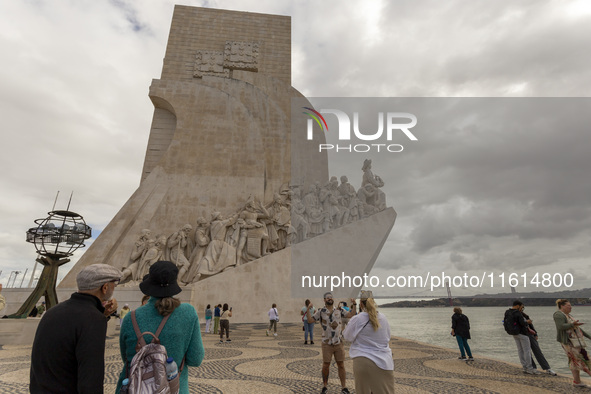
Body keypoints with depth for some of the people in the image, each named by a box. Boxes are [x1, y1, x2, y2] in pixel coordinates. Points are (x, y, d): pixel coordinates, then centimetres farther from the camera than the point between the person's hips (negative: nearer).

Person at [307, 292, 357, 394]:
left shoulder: (339, 310, 1)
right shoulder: (321, 311, -4)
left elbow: (351, 314, -4)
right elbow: (310, 320, -8)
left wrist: (354, 305, -15)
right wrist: (308, 309, -21)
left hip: (339, 343, 1)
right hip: (327, 343, -1)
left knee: (341, 365, 6)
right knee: (326, 365, 7)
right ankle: (324, 386, 26)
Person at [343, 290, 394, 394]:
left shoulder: (356, 320, -12)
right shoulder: (383, 318, 1)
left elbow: (347, 337, 4)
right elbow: (388, 339, 13)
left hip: (363, 362, -3)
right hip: (384, 362, 3)